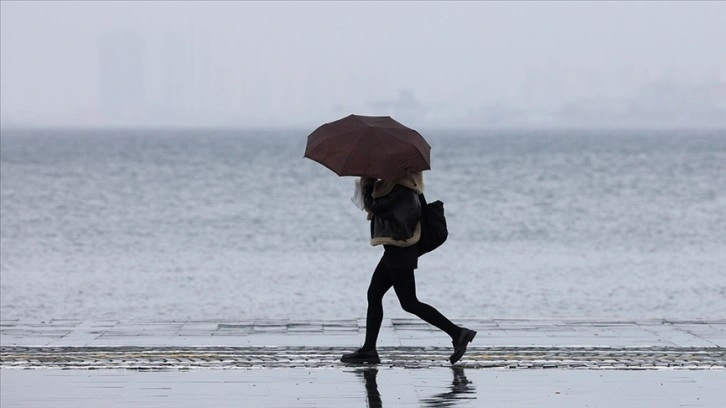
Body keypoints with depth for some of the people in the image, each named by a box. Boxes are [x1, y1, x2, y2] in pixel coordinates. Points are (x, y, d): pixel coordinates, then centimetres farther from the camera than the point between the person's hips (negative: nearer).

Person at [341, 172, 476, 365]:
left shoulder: (401, 191, -19)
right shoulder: (405, 188, 11)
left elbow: (373, 205, -19)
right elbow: (376, 206, 18)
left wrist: (367, 183, -7)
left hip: (400, 250, -11)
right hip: (395, 251, 11)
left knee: (409, 303, -6)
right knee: (374, 295, 13)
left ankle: (457, 333, -5)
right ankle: (368, 350, 16)